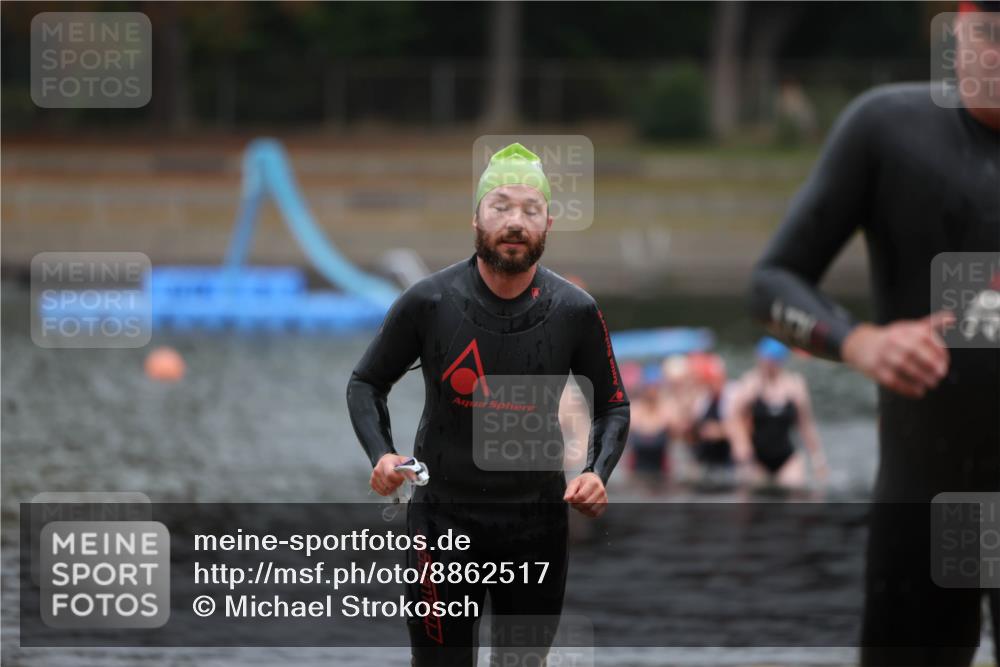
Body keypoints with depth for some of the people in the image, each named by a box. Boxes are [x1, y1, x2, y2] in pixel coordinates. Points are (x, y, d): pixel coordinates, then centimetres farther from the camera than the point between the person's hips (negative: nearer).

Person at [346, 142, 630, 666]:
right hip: (443, 520, -2)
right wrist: (381, 455, -14)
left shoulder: (576, 313, -6)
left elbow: (613, 406, 8)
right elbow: (366, 383, 4)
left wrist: (598, 473, -11)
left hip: (537, 525, 2)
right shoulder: (427, 303, -10)